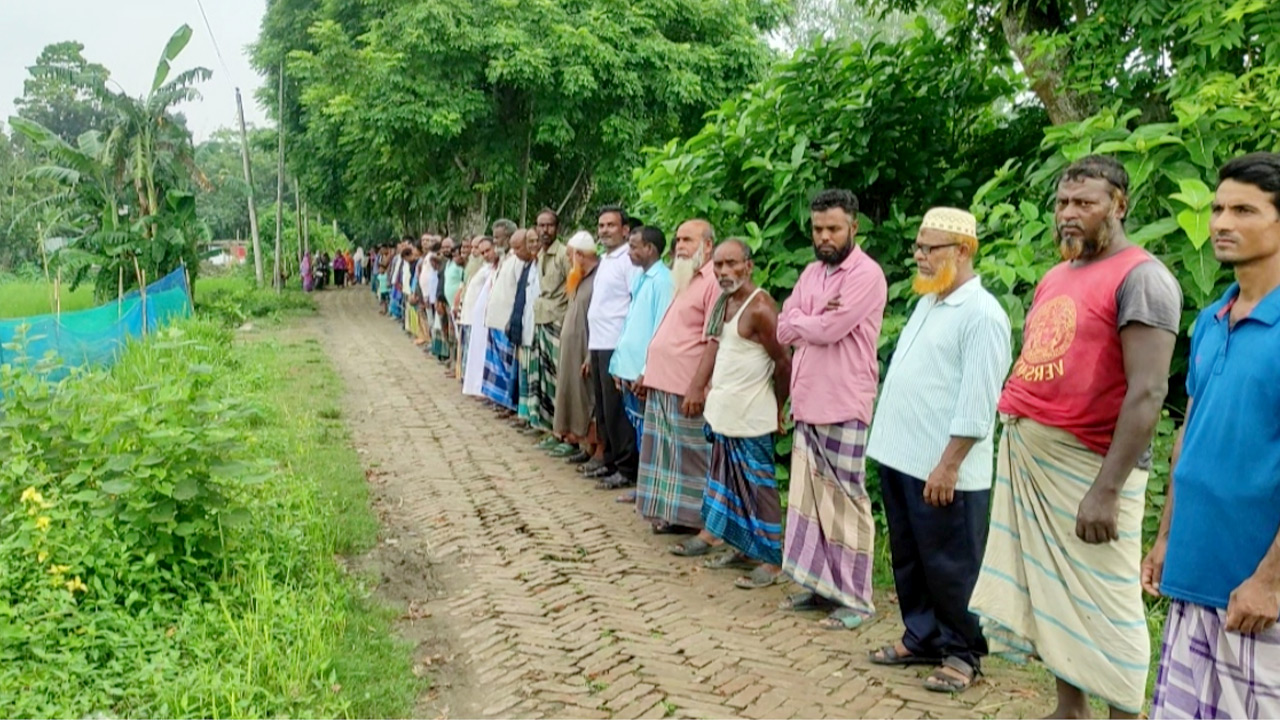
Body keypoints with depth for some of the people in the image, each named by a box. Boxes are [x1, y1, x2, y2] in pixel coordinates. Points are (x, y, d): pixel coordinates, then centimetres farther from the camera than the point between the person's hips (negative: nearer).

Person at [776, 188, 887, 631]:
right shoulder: (811, 273, 14)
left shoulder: (866, 274, -11)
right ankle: (817, 583, 24)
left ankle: (855, 598, 10)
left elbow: (828, 330, -20)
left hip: (843, 407, -8)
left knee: (845, 502, -1)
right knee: (808, 496, 12)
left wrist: (799, 320, -2)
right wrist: (814, 320, -10)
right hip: (806, 403, 8)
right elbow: (784, 331, 7)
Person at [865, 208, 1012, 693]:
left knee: (949, 568, 4)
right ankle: (922, 638, 31)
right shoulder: (927, 302, 14)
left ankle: (961, 652, 19)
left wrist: (948, 465, -20)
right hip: (900, 458, 9)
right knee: (909, 560, 17)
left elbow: (977, 404, -19)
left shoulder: (982, 314, -14)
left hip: (942, 471, -9)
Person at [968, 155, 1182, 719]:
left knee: (1102, 608, 0)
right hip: (1025, 456, 8)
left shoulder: (1141, 278, -10)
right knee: (1052, 594, 16)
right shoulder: (1055, 278, 15)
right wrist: (1013, 442, 13)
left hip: (1087, 462, -8)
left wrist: (1107, 488, -23)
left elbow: (1148, 391, -18)